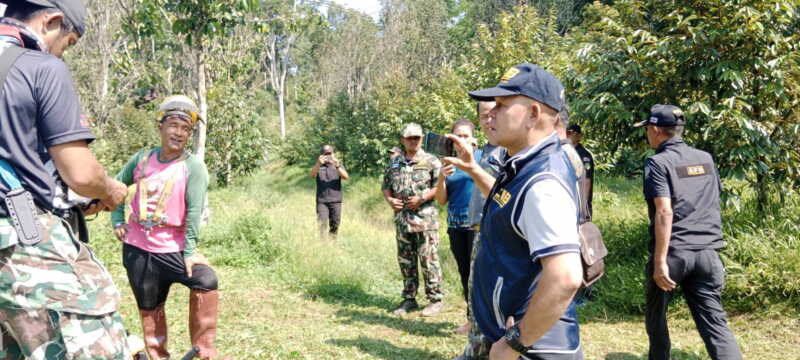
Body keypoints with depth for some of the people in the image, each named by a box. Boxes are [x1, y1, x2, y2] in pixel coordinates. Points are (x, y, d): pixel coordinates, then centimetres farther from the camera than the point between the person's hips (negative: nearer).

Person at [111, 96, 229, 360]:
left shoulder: (193, 167, -9)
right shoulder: (141, 159, 2)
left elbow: (195, 210, -15)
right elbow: (117, 186, 18)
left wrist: (190, 250, -19)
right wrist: (117, 220, 9)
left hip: (172, 248, -3)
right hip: (136, 248, 4)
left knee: (206, 281, -26)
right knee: (149, 307, 13)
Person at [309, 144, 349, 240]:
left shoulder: (338, 165, 11)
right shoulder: (318, 166, 10)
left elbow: (346, 177, -6)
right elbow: (312, 175, -10)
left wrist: (337, 166, -23)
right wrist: (318, 164, -27)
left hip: (335, 200, 1)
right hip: (321, 201, -1)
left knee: (335, 224, 3)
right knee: (322, 224, -11)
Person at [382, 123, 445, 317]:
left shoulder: (431, 161, -2)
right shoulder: (394, 163, 14)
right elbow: (385, 185, 20)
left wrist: (421, 198, -15)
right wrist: (389, 199, 1)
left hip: (425, 218, -5)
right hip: (402, 218, 5)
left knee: (429, 259, -4)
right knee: (405, 260, 10)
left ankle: (435, 299, 5)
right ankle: (409, 299, 20)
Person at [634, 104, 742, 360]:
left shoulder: (658, 162, -8)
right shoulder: (706, 158, 12)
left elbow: (664, 212, -18)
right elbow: (713, 203, 20)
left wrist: (660, 261, -20)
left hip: (673, 252, -5)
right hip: (707, 253, 5)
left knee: (656, 316, 16)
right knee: (714, 321, 4)